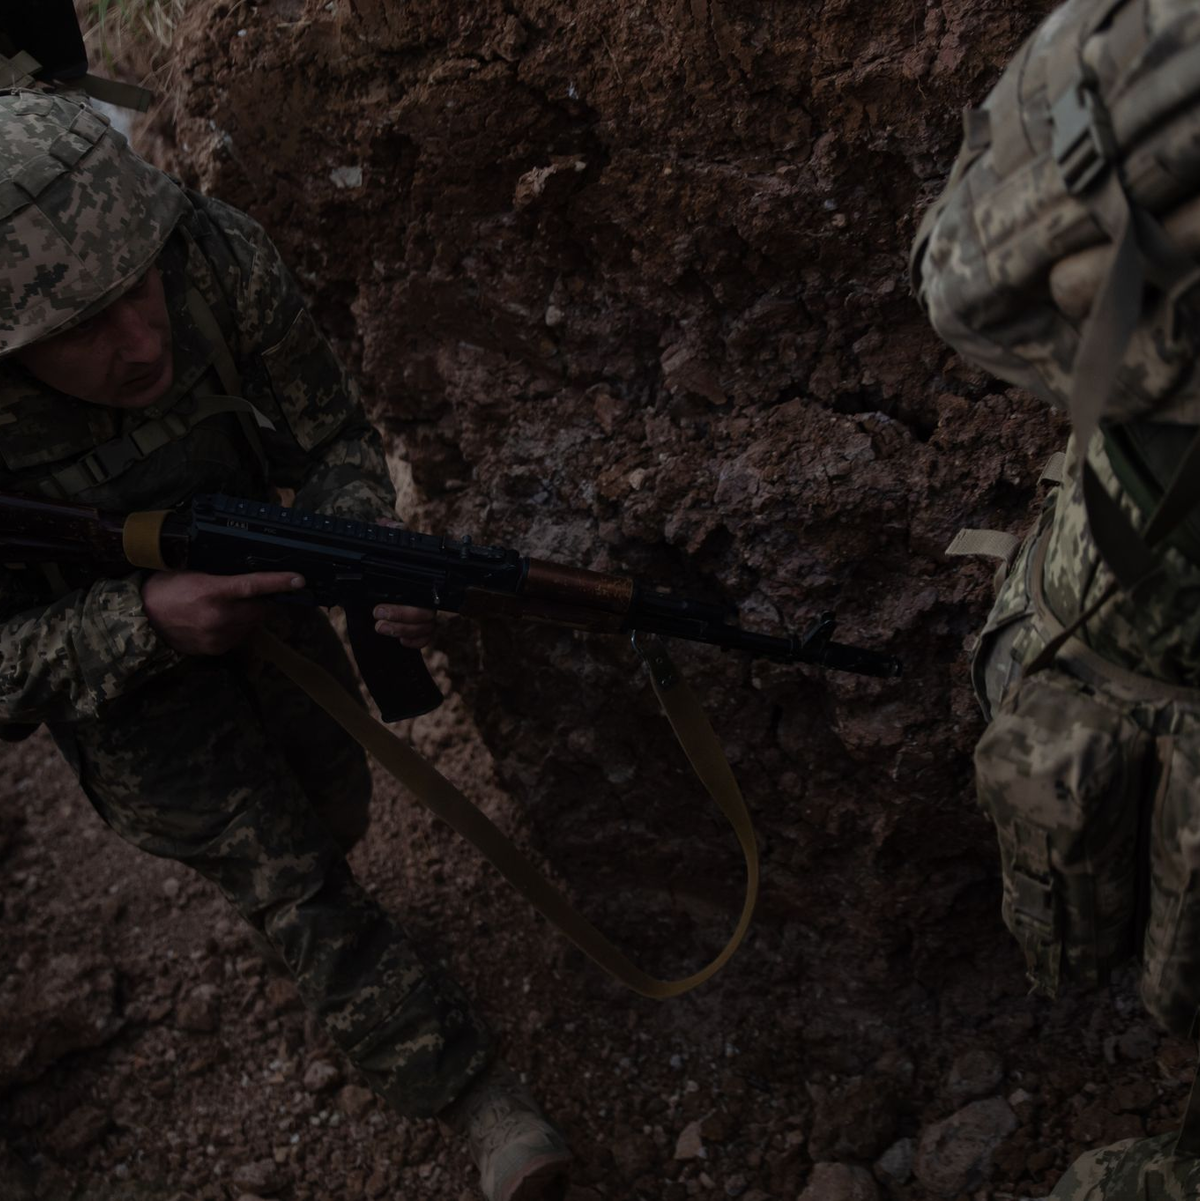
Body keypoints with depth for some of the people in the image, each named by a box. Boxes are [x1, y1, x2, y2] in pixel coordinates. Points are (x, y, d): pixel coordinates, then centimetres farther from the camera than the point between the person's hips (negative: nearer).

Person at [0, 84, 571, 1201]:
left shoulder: (217, 257, -32)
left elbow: (331, 437, -17)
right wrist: (146, 624, -43)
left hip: (246, 584, 3)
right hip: (112, 658, -3)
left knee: (332, 801, 22)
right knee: (293, 889, -3)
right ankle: (476, 1095, 13)